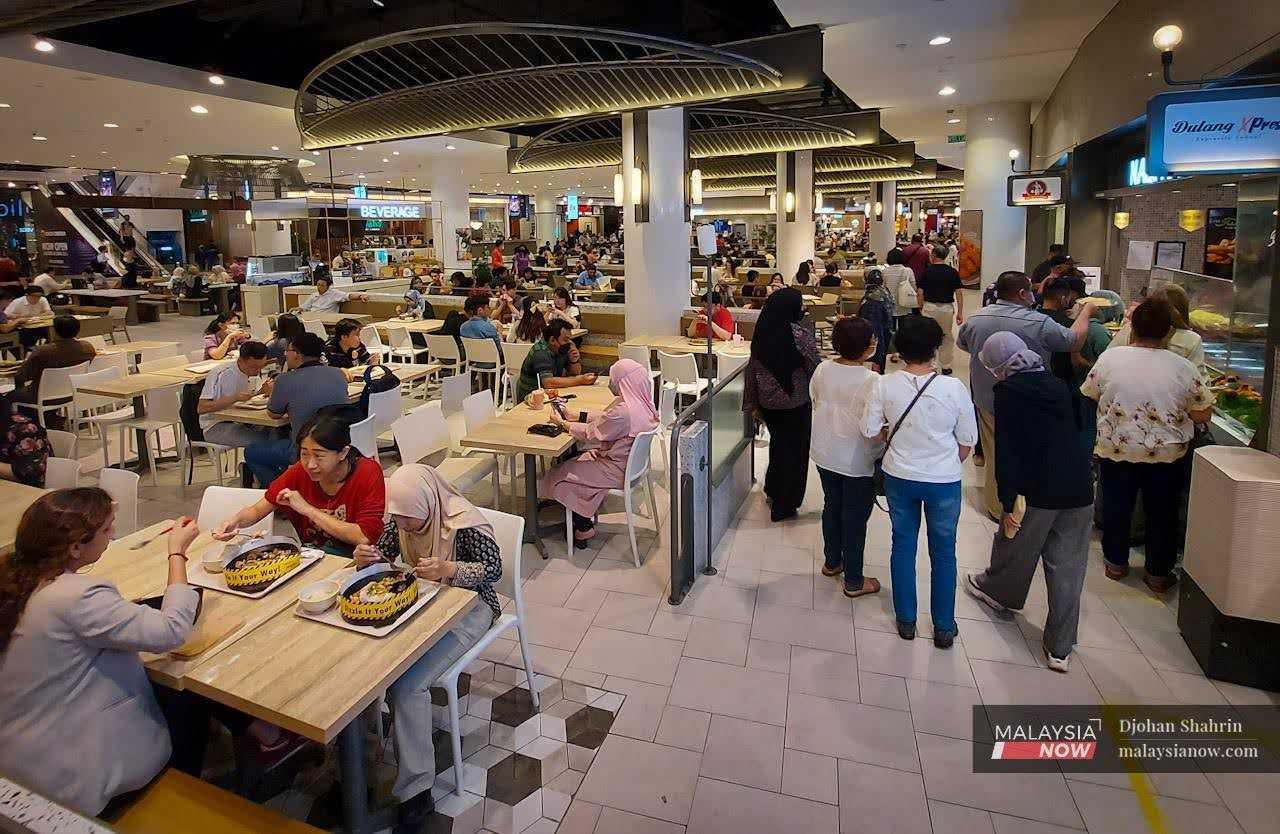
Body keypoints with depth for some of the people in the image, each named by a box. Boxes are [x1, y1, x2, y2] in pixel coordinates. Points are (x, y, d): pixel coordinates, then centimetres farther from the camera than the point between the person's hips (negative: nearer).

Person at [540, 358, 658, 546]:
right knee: (575, 461, 20)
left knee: (563, 474, 6)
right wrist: (575, 415, 8)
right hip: (631, 463, 10)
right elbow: (604, 417, 10)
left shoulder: (623, 412, -31)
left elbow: (590, 434, -18)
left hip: (618, 471, -9)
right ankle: (586, 518, 26)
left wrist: (562, 423, -5)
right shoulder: (642, 404, -1)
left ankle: (584, 529, 19)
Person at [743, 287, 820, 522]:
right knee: (795, 450, 11)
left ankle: (772, 489, 44)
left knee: (778, 443, 27)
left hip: (768, 402, 5)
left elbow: (752, 369, 2)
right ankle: (784, 507, 19)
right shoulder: (801, 335, -19)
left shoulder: (761, 333, -4)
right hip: (796, 403, -5)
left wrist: (752, 403, 11)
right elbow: (814, 369, -13)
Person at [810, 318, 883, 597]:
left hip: (825, 456, 6)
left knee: (831, 507, 23)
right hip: (858, 462, -6)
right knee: (856, 519, 8)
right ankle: (854, 581, 22)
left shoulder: (823, 370, -7)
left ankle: (832, 562, 41)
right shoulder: (871, 382, -24)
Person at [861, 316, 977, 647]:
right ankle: (944, 628, 29)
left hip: (899, 477, 1)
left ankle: (906, 621, 30)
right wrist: (950, 466, 13)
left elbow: (870, 430, -6)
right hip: (944, 480, -1)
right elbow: (967, 441, -5)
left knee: (903, 545, 18)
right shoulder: (954, 388, -16)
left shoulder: (884, 386, -14)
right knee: (943, 552, 16)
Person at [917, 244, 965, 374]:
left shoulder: (927, 272, -4)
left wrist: (921, 307, 11)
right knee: (947, 337, 13)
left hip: (929, 307, -2)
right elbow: (959, 293, -2)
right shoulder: (953, 272, 0)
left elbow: (921, 292, -3)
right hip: (947, 308, 2)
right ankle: (946, 367, 16)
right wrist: (960, 312, 3)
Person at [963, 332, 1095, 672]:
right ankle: (1060, 648, 17)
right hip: (1080, 488, 5)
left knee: (1016, 546, 21)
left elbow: (1007, 450, -13)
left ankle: (998, 591, 47)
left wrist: (1008, 503, -10)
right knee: (1067, 567, 9)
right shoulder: (1059, 385, 9)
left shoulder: (1008, 391, -9)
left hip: (1038, 489, -5)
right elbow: (1079, 430, 15)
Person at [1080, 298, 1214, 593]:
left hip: (1115, 449, 0)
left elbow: (1088, 397, 3)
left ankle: (1115, 563, 31)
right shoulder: (1183, 368, -11)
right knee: (1162, 513, 15)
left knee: (1116, 506, 17)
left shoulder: (1110, 358, -10)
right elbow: (1203, 416, -5)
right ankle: (1159, 574, 27)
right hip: (1167, 452, 0)